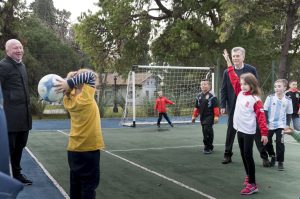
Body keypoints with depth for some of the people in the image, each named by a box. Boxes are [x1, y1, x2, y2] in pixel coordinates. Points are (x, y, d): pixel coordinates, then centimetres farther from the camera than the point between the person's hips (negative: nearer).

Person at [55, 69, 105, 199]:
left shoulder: (69, 99, -1)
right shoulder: (86, 97, -18)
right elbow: (90, 75, -17)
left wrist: (69, 83, -3)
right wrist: (69, 83, -18)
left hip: (74, 149, 7)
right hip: (88, 149, -7)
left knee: (76, 184, 14)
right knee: (89, 184, 2)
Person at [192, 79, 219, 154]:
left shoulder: (212, 96, -10)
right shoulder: (199, 96, 10)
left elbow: (216, 107, -12)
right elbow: (196, 107, 16)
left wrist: (216, 116, -16)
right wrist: (194, 116, 14)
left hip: (209, 116, -7)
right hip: (202, 117, 7)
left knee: (207, 130, -13)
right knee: (205, 131, 11)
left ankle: (207, 147, -4)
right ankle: (209, 146, 24)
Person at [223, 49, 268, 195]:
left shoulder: (256, 100, -12)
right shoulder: (240, 93, 6)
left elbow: (261, 116, -15)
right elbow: (234, 79, 10)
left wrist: (264, 133, -21)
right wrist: (228, 62, 11)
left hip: (249, 132, -7)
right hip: (239, 130, 7)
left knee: (248, 156, -7)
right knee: (243, 155, 16)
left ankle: (252, 185, -3)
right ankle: (249, 176, 32)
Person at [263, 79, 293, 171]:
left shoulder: (288, 100, -6)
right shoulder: (270, 98, -9)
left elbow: (289, 114, 5)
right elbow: (265, 111, -4)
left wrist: (286, 124, -1)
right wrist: (265, 123, -10)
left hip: (281, 125, -1)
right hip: (269, 125, 1)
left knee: (280, 143, -6)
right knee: (267, 142, 8)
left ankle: (280, 162, 7)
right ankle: (273, 157, 33)